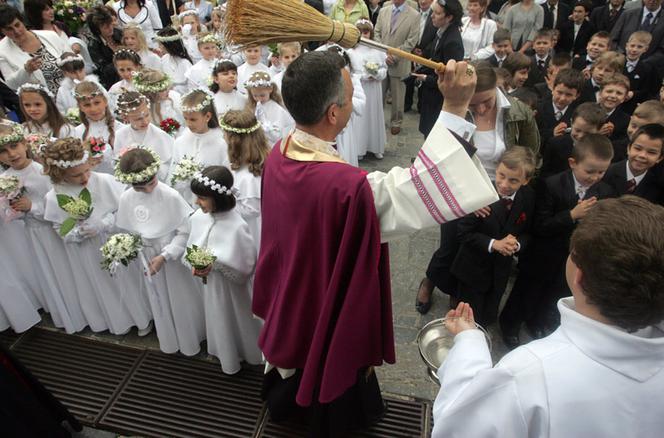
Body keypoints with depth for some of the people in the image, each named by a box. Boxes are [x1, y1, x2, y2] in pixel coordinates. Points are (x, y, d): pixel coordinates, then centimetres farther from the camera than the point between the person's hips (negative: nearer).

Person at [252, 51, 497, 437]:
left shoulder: (278, 155, -15)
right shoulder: (349, 186, -41)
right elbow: (421, 187, -34)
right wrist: (455, 108, -35)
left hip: (289, 289, 7)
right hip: (331, 302, -6)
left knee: (294, 344, 34)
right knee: (331, 363, 25)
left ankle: (283, 402, 64)